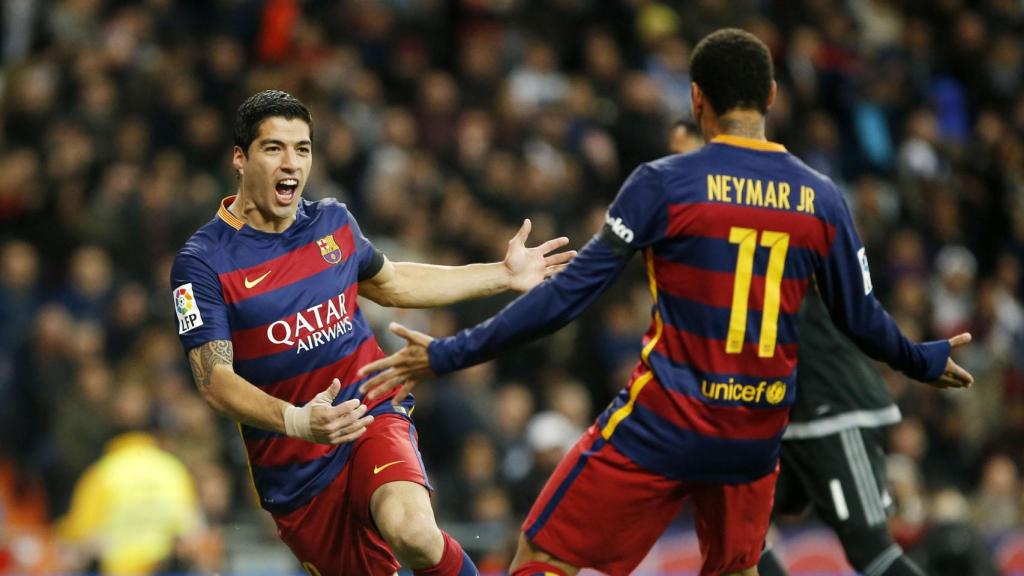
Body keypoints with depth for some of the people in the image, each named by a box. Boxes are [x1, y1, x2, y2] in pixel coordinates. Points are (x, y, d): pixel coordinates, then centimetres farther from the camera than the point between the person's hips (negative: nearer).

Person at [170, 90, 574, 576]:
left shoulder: (333, 222, 4)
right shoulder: (202, 262, -11)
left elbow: (387, 283, 25)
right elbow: (215, 381, -18)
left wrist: (504, 275, 25)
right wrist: (297, 421, -36)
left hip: (372, 413, 1)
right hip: (289, 460, -1)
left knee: (413, 533, -30)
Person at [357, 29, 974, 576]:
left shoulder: (664, 184, -10)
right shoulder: (821, 199, 1)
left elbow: (570, 294, -12)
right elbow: (862, 320, 10)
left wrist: (449, 354, -7)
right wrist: (925, 361, 31)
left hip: (664, 424, -4)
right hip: (756, 436, 4)